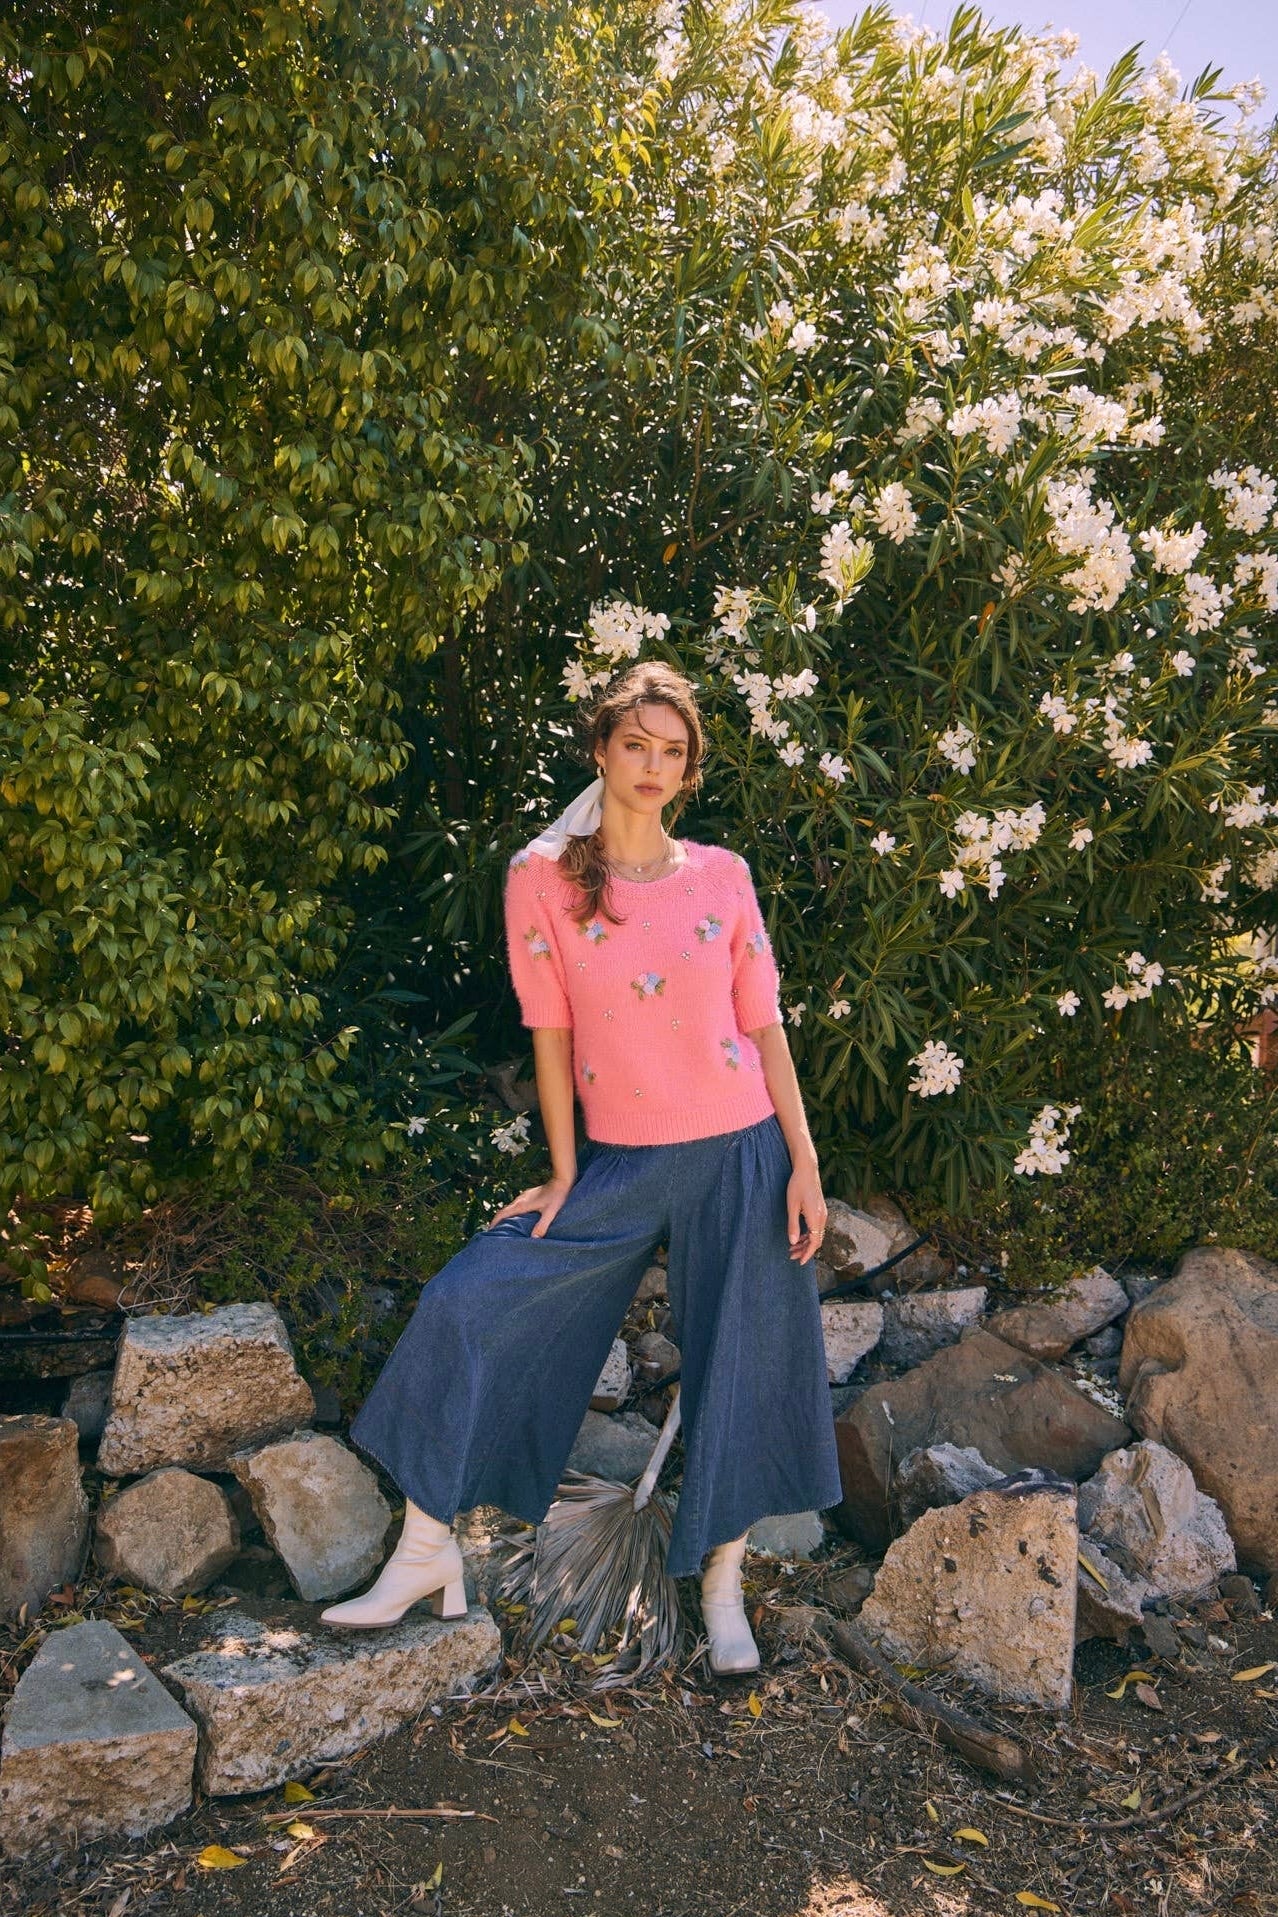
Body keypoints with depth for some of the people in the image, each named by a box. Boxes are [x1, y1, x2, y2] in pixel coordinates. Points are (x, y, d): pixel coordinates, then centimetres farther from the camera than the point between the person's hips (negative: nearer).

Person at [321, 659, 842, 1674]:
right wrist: (564, 1177, -2)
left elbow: (765, 1027, 2)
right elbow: (552, 1032, -2)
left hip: (738, 1157, 0)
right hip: (619, 1163, 0)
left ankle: (722, 1583, 29)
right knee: (470, 1304, -7)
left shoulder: (723, 877, 0)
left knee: (737, 1367, 8)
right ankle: (428, 1552, 9)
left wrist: (805, 1165, -2)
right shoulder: (544, 876, -3)